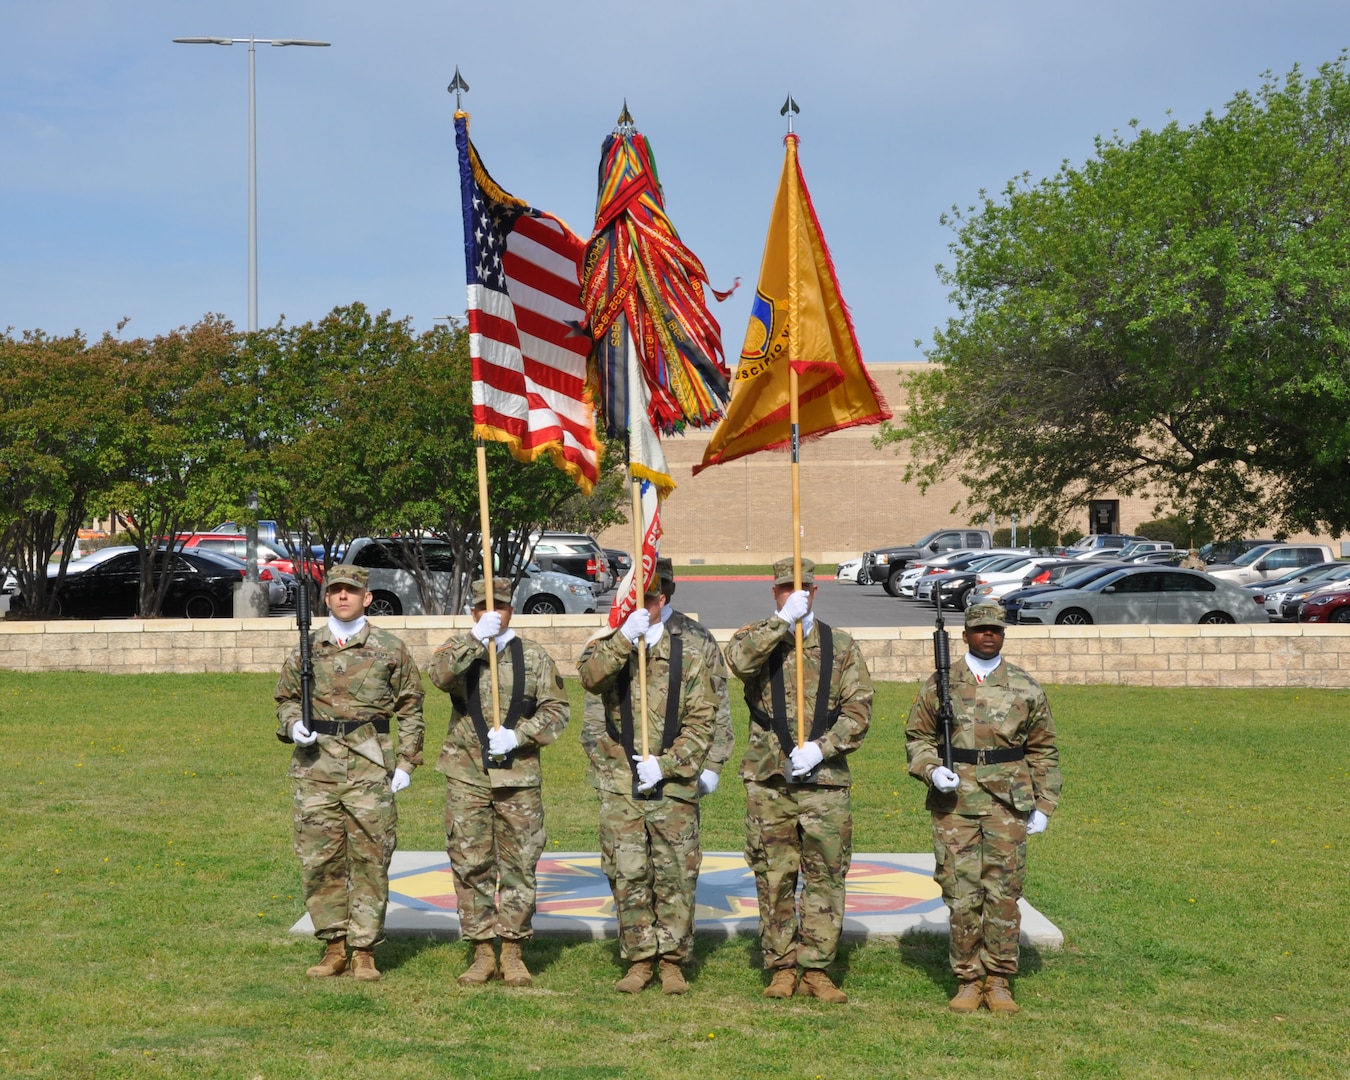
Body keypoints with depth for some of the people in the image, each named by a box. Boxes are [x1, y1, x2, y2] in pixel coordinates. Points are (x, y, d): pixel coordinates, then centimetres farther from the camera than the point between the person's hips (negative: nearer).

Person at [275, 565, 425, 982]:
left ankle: (364, 951, 6)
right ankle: (333, 947, 14)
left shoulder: (390, 649, 5)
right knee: (319, 859, 3)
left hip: (370, 768, -2)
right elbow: (286, 697, 20)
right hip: (317, 766, 2)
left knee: (370, 860, -1)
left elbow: (410, 708, 8)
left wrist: (406, 761, 2)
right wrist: (292, 724, -2)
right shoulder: (306, 648, 10)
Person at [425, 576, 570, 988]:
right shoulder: (460, 649, 7)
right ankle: (482, 953, 10)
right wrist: (477, 638, -21)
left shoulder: (534, 657, 7)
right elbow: (439, 675, -15)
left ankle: (513, 953, 11)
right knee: (470, 865, 2)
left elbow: (556, 709, 3)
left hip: (518, 776, 0)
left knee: (519, 866, 2)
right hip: (467, 777, 0)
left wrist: (518, 735, -10)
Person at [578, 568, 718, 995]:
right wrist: (625, 637, -26)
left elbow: (701, 722, 1)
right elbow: (591, 675, -17)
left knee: (675, 875, 1)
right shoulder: (607, 646, 7)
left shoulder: (686, 654, 5)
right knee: (627, 876, 2)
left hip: (673, 785, -1)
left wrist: (665, 764, -9)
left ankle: (672, 961, 11)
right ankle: (638, 961, 11)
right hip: (619, 785, 1)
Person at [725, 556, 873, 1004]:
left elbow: (858, 709, 2)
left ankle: (815, 969, 9)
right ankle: (781, 968, 12)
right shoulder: (757, 637, 7)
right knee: (774, 877, 3)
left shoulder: (841, 646, 9)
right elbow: (740, 661, -18)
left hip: (825, 778, 0)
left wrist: (821, 748, -11)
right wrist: (783, 620, -18)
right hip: (768, 779, 0)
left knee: (825, 875, 1)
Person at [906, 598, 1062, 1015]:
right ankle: (968, 980, 9)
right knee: (961, 894, -1)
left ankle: (998, 981, 11)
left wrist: (1043, 806, 7)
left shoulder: (1026, 688, 7)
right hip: (954, 804, 0)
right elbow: (917, 736, 12)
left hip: (1008, 806, 0)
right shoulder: (940, 684, 6)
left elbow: (1044, 750, 12)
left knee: (1003, 893, 1)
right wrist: (931, 770, -7)